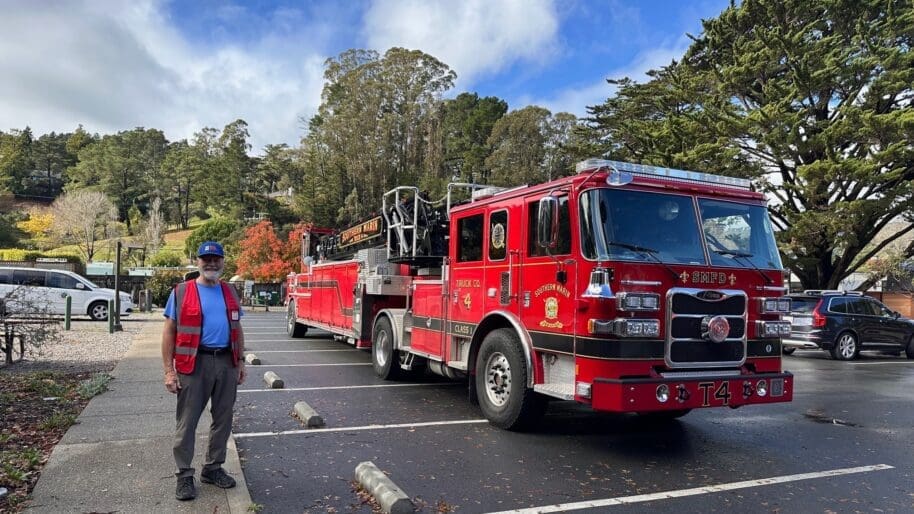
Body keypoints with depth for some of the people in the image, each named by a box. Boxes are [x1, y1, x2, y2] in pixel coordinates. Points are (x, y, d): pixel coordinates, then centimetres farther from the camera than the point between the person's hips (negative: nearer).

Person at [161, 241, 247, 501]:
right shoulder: (181, 292, -2)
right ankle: (184, 475, 15)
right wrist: (169, 370, -10)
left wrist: (241, 362, 11)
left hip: (226, 363, 4)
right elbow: (169, 332, -4)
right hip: (194, 363, -4)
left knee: (223, 419, 12)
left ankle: (213, 468, 26)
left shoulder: (230, 292, 11)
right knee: (186, 422, 3)